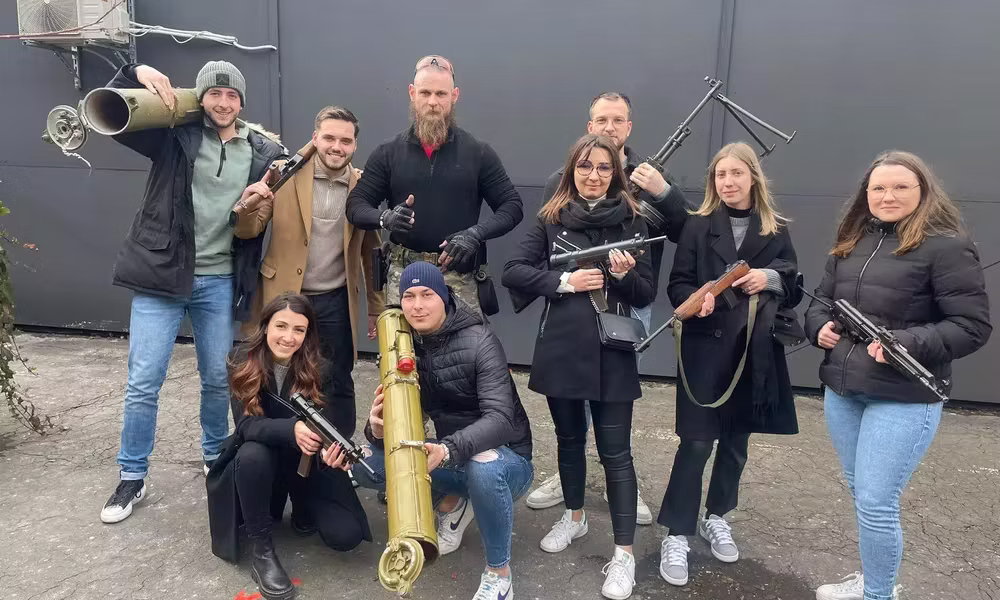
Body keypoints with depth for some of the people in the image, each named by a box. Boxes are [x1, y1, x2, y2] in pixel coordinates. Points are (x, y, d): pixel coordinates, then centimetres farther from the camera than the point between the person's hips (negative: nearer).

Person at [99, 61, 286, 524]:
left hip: (220, 281, 2)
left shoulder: (264, 153, 4)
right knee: (143, 381, 1)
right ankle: (132, 477, 18)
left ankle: (215, 456, 36)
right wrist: (135, 75, -15)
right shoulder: (174, 134, 0)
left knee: (218, 379, 13)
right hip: (161, 275, -1)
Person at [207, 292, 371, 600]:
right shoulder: (243, 361, -16)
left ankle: (303, 509, 16)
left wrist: (331, 451, -46)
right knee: (252, 453, -36)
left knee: (346, 536, -18)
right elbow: (247, 424, -26)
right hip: (261, 460, 0)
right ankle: (261, 549, -17)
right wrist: (292, 429, -46)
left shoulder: (317, 367, -16)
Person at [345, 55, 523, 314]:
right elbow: (356, 205, 7)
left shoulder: (478, 153, 4)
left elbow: (512, 206, 4)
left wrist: (476, 233, -14)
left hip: (461, 276, -1)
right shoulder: (388, 153, 7)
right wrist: (385, 217, -15)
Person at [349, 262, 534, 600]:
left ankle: (499, 572, -15)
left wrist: (447, 450, -49)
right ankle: (452, 502, 10)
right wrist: (378, 429, -29)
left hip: (506, 459, -5)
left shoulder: (479, 342, -19)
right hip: (451, 459, 6)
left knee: (483, 466, -41)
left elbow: (500, 418, -31)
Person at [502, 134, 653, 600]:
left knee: (615, 451, 0)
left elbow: (646, 294, 1)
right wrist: (564, 281, -15)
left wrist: (625, 274, -20)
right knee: (569, 438, 19)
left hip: (612, 352, -2)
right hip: (560, 348, 2)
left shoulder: (631, 221, 0)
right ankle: (574, 517, 41)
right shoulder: (551, 219, 3)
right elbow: (513, 272, -3)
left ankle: (623, 553, 10)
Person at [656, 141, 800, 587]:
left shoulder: (777, 230, 6)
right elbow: (677, 285, -3)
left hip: (755, 352, 3)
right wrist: (695, 300, -24)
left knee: (736, 441, 14)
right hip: (705, 348, -3)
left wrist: (770, 278, -15)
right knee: (696, 442, -3)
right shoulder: (698, 226, 1)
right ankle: (677, 534, 8)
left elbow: (793, 291, 5)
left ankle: (716, 517, 34)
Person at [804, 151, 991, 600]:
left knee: (876, 502, -4)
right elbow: (820, 301, 19)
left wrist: (907, 343, -24)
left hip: (904, 400, -6)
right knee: (860, 493, 18)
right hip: (840, 391, 7)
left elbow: (973, 325, -12)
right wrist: (820, 327, -3)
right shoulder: (851, 243, 10)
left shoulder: (945, 246, -9)